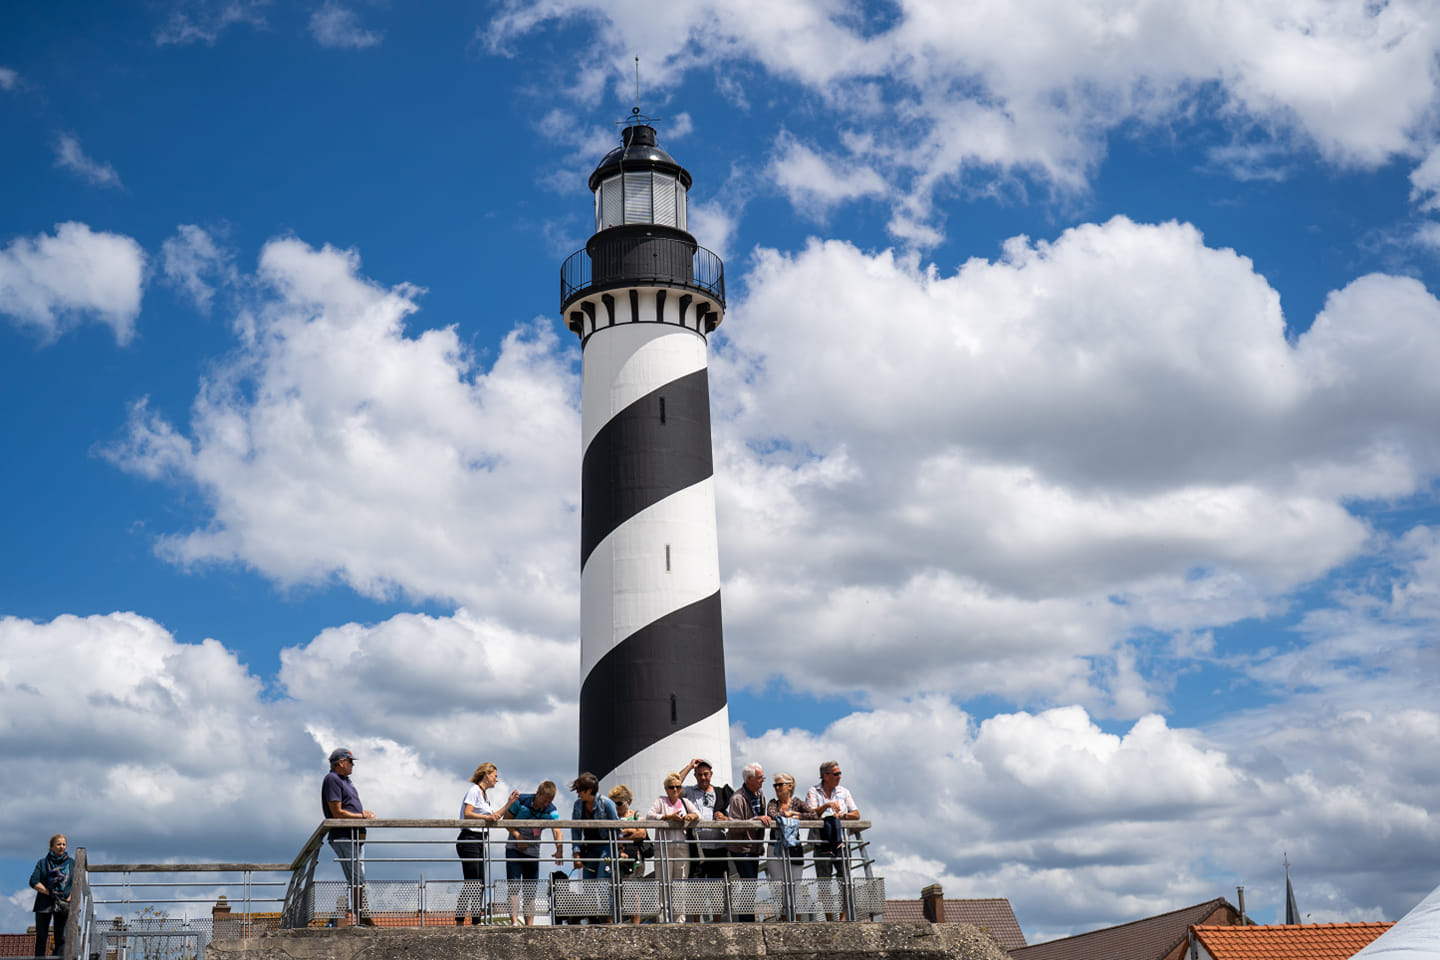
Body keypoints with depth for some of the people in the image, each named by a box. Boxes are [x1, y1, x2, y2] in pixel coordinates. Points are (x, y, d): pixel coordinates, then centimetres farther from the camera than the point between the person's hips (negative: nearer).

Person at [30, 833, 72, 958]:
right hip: (44, 904, 0)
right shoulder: (42, 862, 8)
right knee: (41, 938, 2)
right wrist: (50, 893, -13)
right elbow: (34, 882, -4)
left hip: (64, 905, 0)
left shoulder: (71, 863, 10)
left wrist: (69, 900, -10)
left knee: (61, 938, -6)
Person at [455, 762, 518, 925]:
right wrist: (487, 817, -29)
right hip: (469, 839, -9)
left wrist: (509, 802, 23)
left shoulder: (485, 794, 21)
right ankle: (459, 922, -12)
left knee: (480, 883, 6)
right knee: (471, 882, -13)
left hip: (479, 841, 9)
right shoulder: (474, 790, -7)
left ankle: (475, 923, 8)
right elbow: (467, 814, -18)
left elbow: (493, 817, 26)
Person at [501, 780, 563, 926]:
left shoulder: (551, 811, -11)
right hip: (514, 848, -2)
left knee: (530, 890, 3)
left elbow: (557, 830, -27)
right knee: (514, 885, -15)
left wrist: (559, 849, -44)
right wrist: (517, 835, -20)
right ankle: (514, 921, -21)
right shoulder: (520, 801, -14)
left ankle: (529, 925, 7)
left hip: (533, 852, 2)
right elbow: (506, 819, -5)